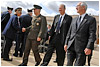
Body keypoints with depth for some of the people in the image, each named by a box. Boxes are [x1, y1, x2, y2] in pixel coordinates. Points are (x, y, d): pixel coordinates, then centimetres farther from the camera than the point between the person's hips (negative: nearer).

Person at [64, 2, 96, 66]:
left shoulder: (91, 19, 0)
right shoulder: (74, 19, 17)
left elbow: (92, 34, -8)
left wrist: (89, 47, -17)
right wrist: (66, 43, 11)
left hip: (81, 48, -5)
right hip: (71, 46, 5)